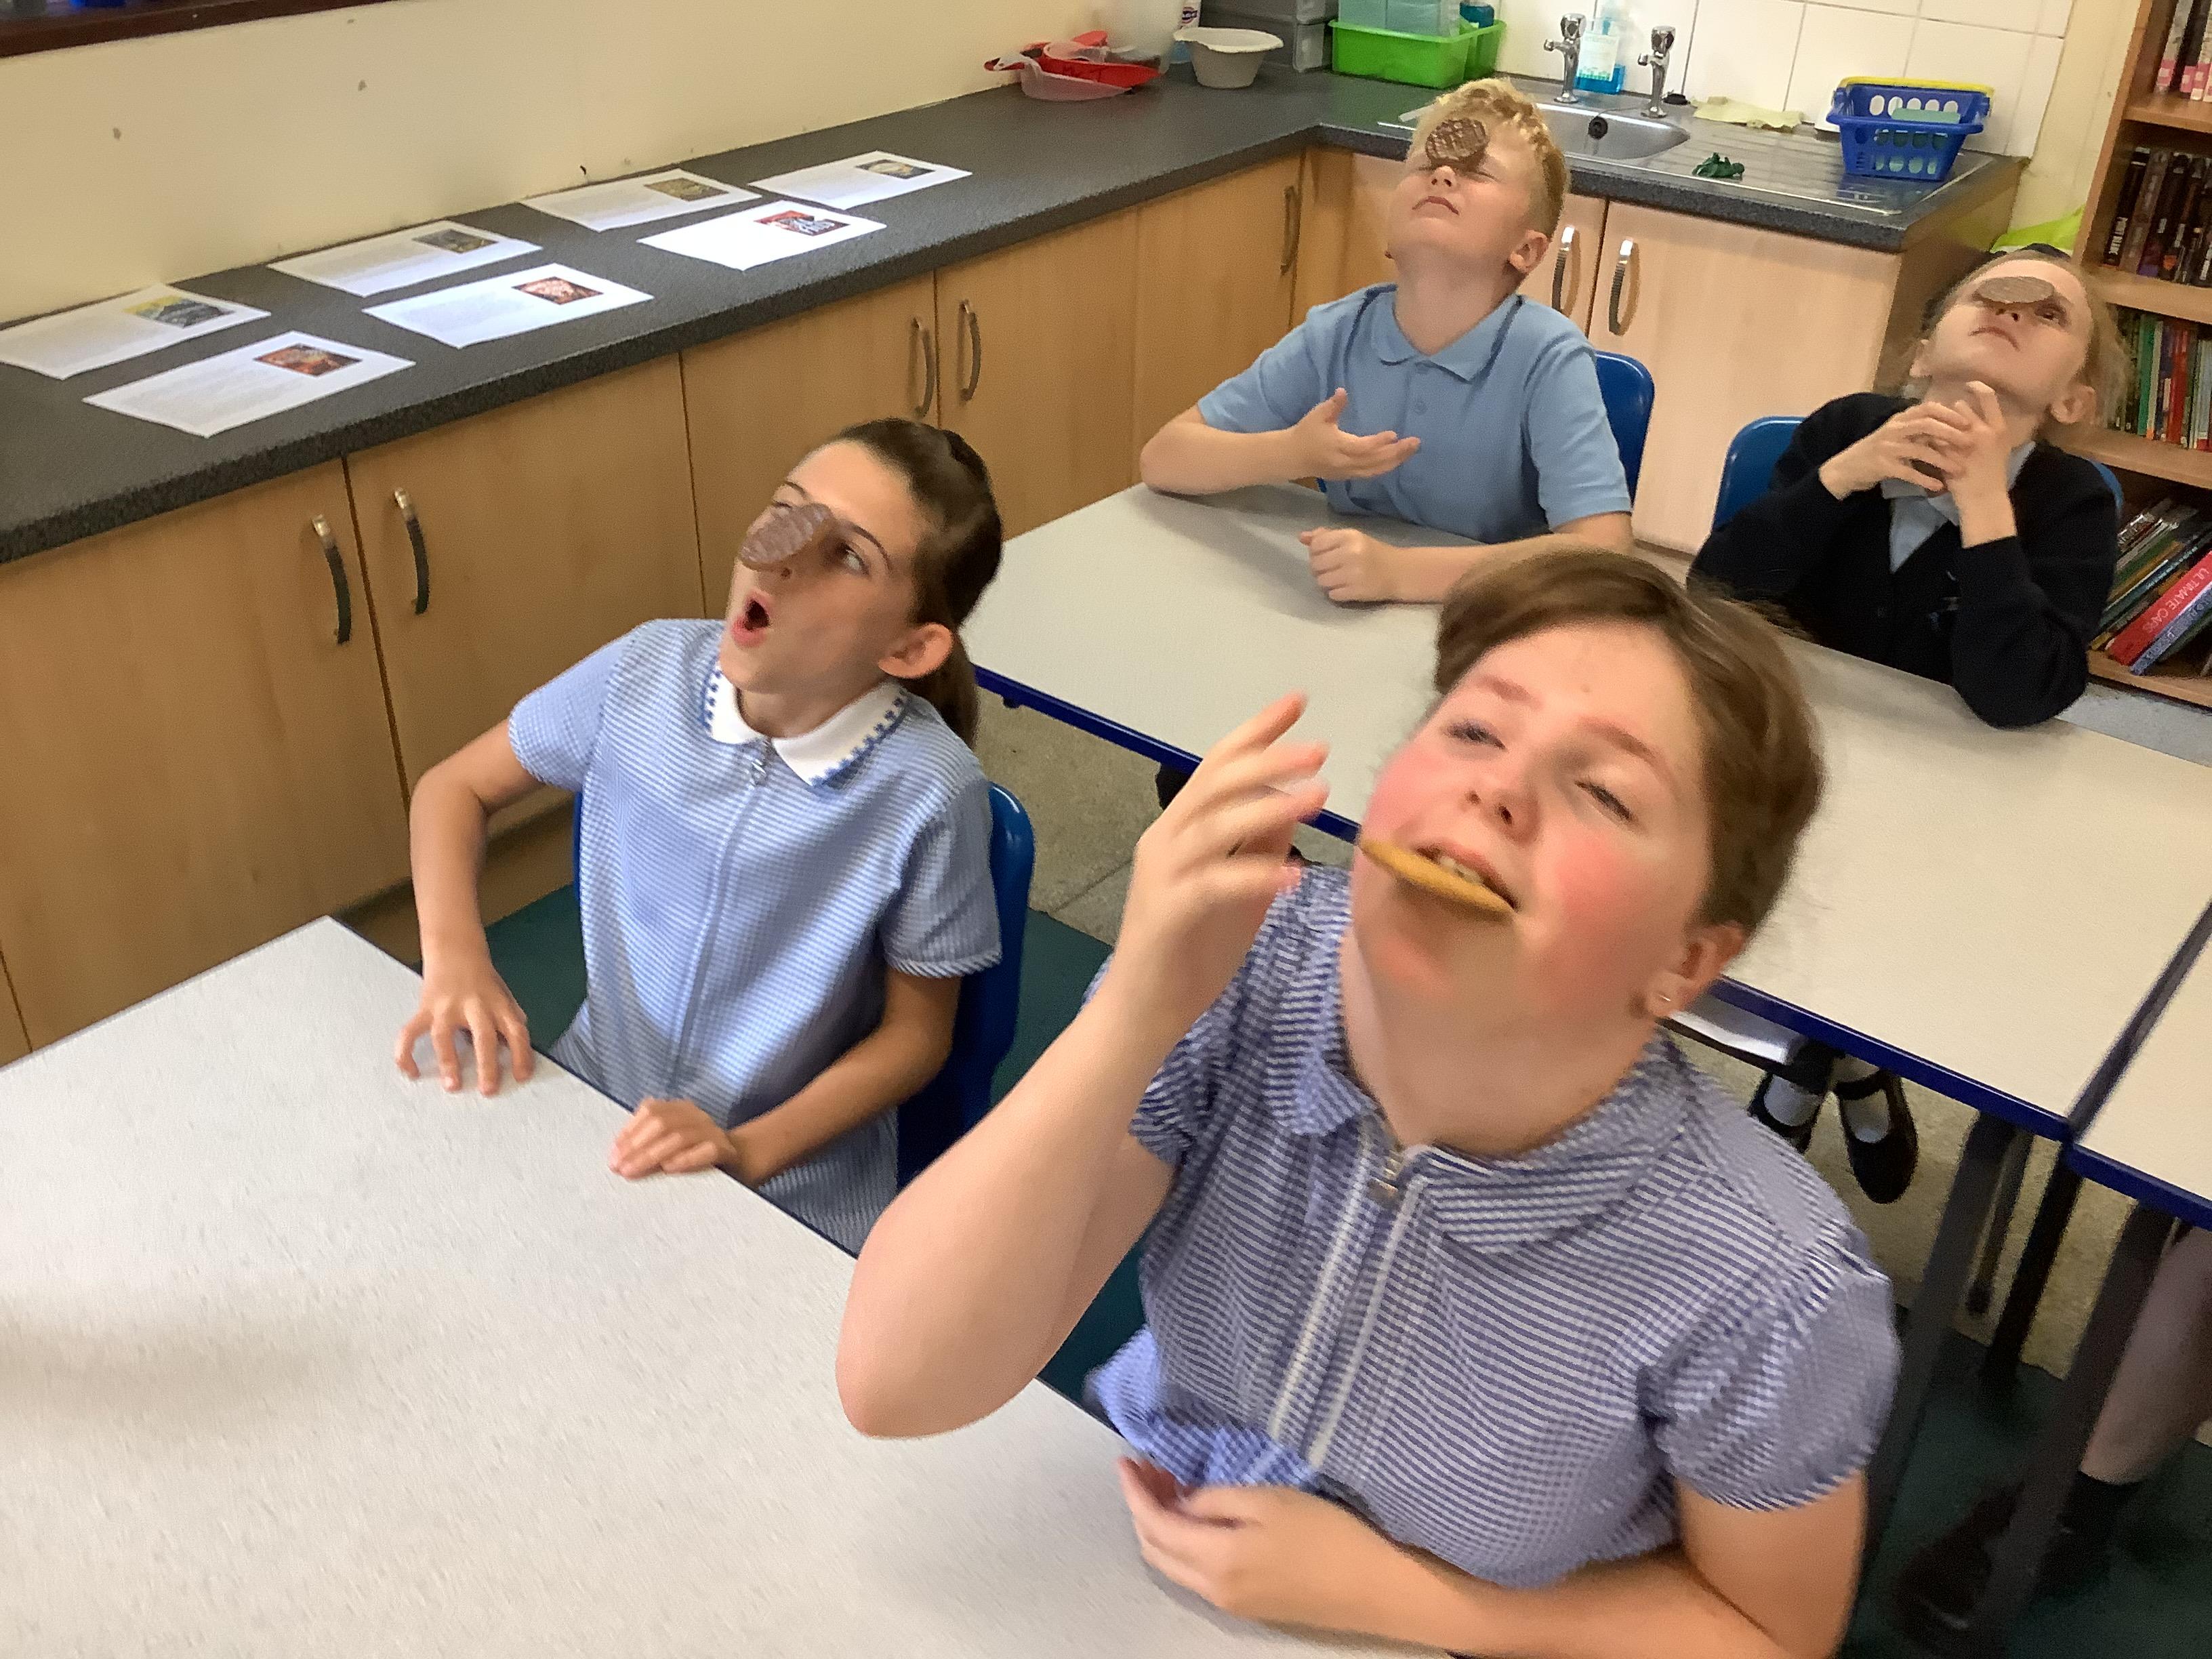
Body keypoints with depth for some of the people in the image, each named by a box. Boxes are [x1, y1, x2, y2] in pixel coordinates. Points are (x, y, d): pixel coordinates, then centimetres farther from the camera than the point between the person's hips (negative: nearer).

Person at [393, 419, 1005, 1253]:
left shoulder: (927, 793, -22)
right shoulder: (648, 671, -12)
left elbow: (917, 1033, -9)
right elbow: (455, 787, 4)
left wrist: (745, 1152, -20)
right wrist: (453, 958, -12)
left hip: (796, 1193, -3)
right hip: (593, 1106, 3)